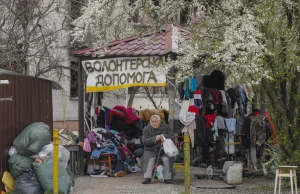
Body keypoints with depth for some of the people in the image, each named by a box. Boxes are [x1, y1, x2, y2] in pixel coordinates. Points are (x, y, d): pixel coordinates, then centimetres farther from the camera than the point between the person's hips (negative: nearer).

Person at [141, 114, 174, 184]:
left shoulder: (166, 127, 7)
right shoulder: (146, 129, 4)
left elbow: (172, 138, 0)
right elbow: (144, 141, -9)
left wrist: (164, 137, -22)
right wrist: (155, 139, -26)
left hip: (164, 150, 0)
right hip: (151, 150, 0)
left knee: (167, 159, -28)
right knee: (149, 159, -30)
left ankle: (167, 178, -19)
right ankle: (147, 177, -30)